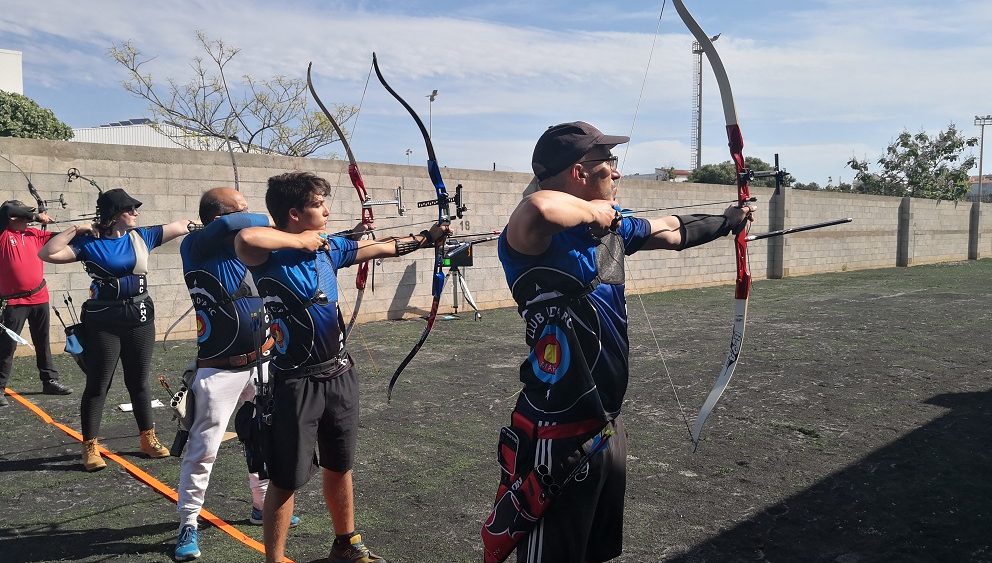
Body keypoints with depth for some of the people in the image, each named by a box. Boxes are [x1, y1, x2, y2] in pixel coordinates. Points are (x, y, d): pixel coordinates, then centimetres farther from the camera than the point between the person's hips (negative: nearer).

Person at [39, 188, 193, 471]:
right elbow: (47, 254, -14)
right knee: (97, 385, 4)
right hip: (102, 321, -4)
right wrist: (75, 230, -13)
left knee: (139, 382, 14)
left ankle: (148, 438, 26)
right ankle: (90, 447, 15)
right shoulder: (89, 243, -6)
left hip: (140, 317, 4)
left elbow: (180, 226, 7)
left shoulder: (142, 236, 4)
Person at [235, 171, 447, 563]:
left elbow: (382, 247, 15)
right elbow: (245, 239, -38)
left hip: (340, 376, 7)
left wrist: (427, 237, 20)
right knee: (285, 481, 5)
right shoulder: (271, 256, -16)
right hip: (295, 383, -7)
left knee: (339, 468, 21)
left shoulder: (329, 248, 4)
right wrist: (300, 240, -23)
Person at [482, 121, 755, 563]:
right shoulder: (541, 240, -21)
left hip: (608, 428, 9)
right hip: (558, 440, -9)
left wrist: (726, 222, 38)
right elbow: (537, 208, -45)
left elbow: (670, 231, 24)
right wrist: (592, 210, -25)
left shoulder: (612, 226, 5)